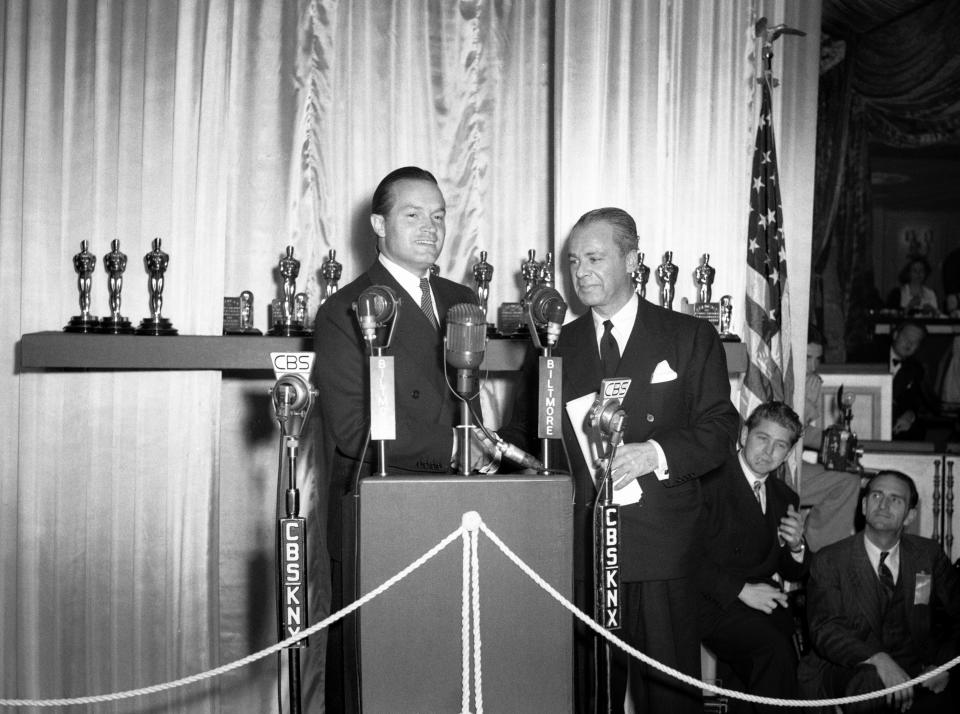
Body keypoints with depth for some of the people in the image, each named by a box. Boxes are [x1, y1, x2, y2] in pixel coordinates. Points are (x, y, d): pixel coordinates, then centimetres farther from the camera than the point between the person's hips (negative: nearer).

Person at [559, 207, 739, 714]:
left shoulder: (691, 338, 6)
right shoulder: (560, 346, 15)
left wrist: (656, 454, -16)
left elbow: (720, 428, -1)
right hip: (579, 547, 3)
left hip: (660, 546, -2)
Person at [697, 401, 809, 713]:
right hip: (716, 603, -6)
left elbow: (794, 574, 21)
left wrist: (796, 547, -1)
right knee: (775, 646, -30)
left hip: (764, 603, 6)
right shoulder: (709, 480, -5)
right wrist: (741, 590, -17)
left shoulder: (785, 498, 17)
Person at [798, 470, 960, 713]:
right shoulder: (830, 561, -1)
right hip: (850, 672, -3)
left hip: (916, 672, 3)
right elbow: (825, 629, -13)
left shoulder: (929, 555, 9)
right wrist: (878, 659, -31)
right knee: (873, 680, -37)